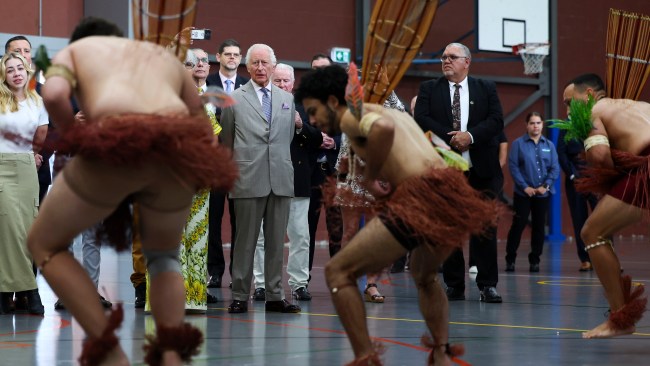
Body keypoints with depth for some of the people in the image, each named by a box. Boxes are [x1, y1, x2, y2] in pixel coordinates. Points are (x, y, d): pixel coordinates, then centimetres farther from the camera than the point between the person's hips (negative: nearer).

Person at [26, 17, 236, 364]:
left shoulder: (71, 51, 27)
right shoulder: (166, 57, 37)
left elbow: (53, 95, 3)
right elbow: (205, 136, 28)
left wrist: (78, 142, 17)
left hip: (115, 145, -3)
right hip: (176, 149, 4)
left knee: (44, 245, 21)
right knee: (163, 253, 32)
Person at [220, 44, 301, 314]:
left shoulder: (287, 99, 14)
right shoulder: (234, 99, 4)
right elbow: (226, 141, 11)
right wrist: (234, 170, 14)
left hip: (281, 180, 3)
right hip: (249, 180, -3)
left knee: (276, 241, 5)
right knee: (245, 241, 0)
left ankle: (275, 296, 10)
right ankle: (240, 296, 5)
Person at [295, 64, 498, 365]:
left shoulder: (352, 116, 3)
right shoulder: (393, 112, 30)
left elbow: (383, 127, -20)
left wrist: (369, 177, -6)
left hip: (420, 199, -9)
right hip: (453, 194, 9)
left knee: (338, 272, 0)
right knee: (423, 275, 36)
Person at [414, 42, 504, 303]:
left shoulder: (486, 88, 9)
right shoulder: (429, 89, 9)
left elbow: (496, 120, -2)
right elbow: (421, 119, -4)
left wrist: (470, 135, -16)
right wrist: (451, 138, -13)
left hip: (480, 169, -1)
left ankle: (487, 285, 2)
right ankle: (454, 286, 11)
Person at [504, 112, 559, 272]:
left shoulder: (549, 145, 7)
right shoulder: (518, 144, -2)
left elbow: (555, 168, 4)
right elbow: (513, 167, -7)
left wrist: (546, 186, -9)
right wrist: (525, 187, -13)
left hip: (543, 193, 3)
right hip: (523, 193, -3)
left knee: (539, 227, 6)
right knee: (518, 225, -6)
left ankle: (534, 260, 14)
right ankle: (510, 259, 4)